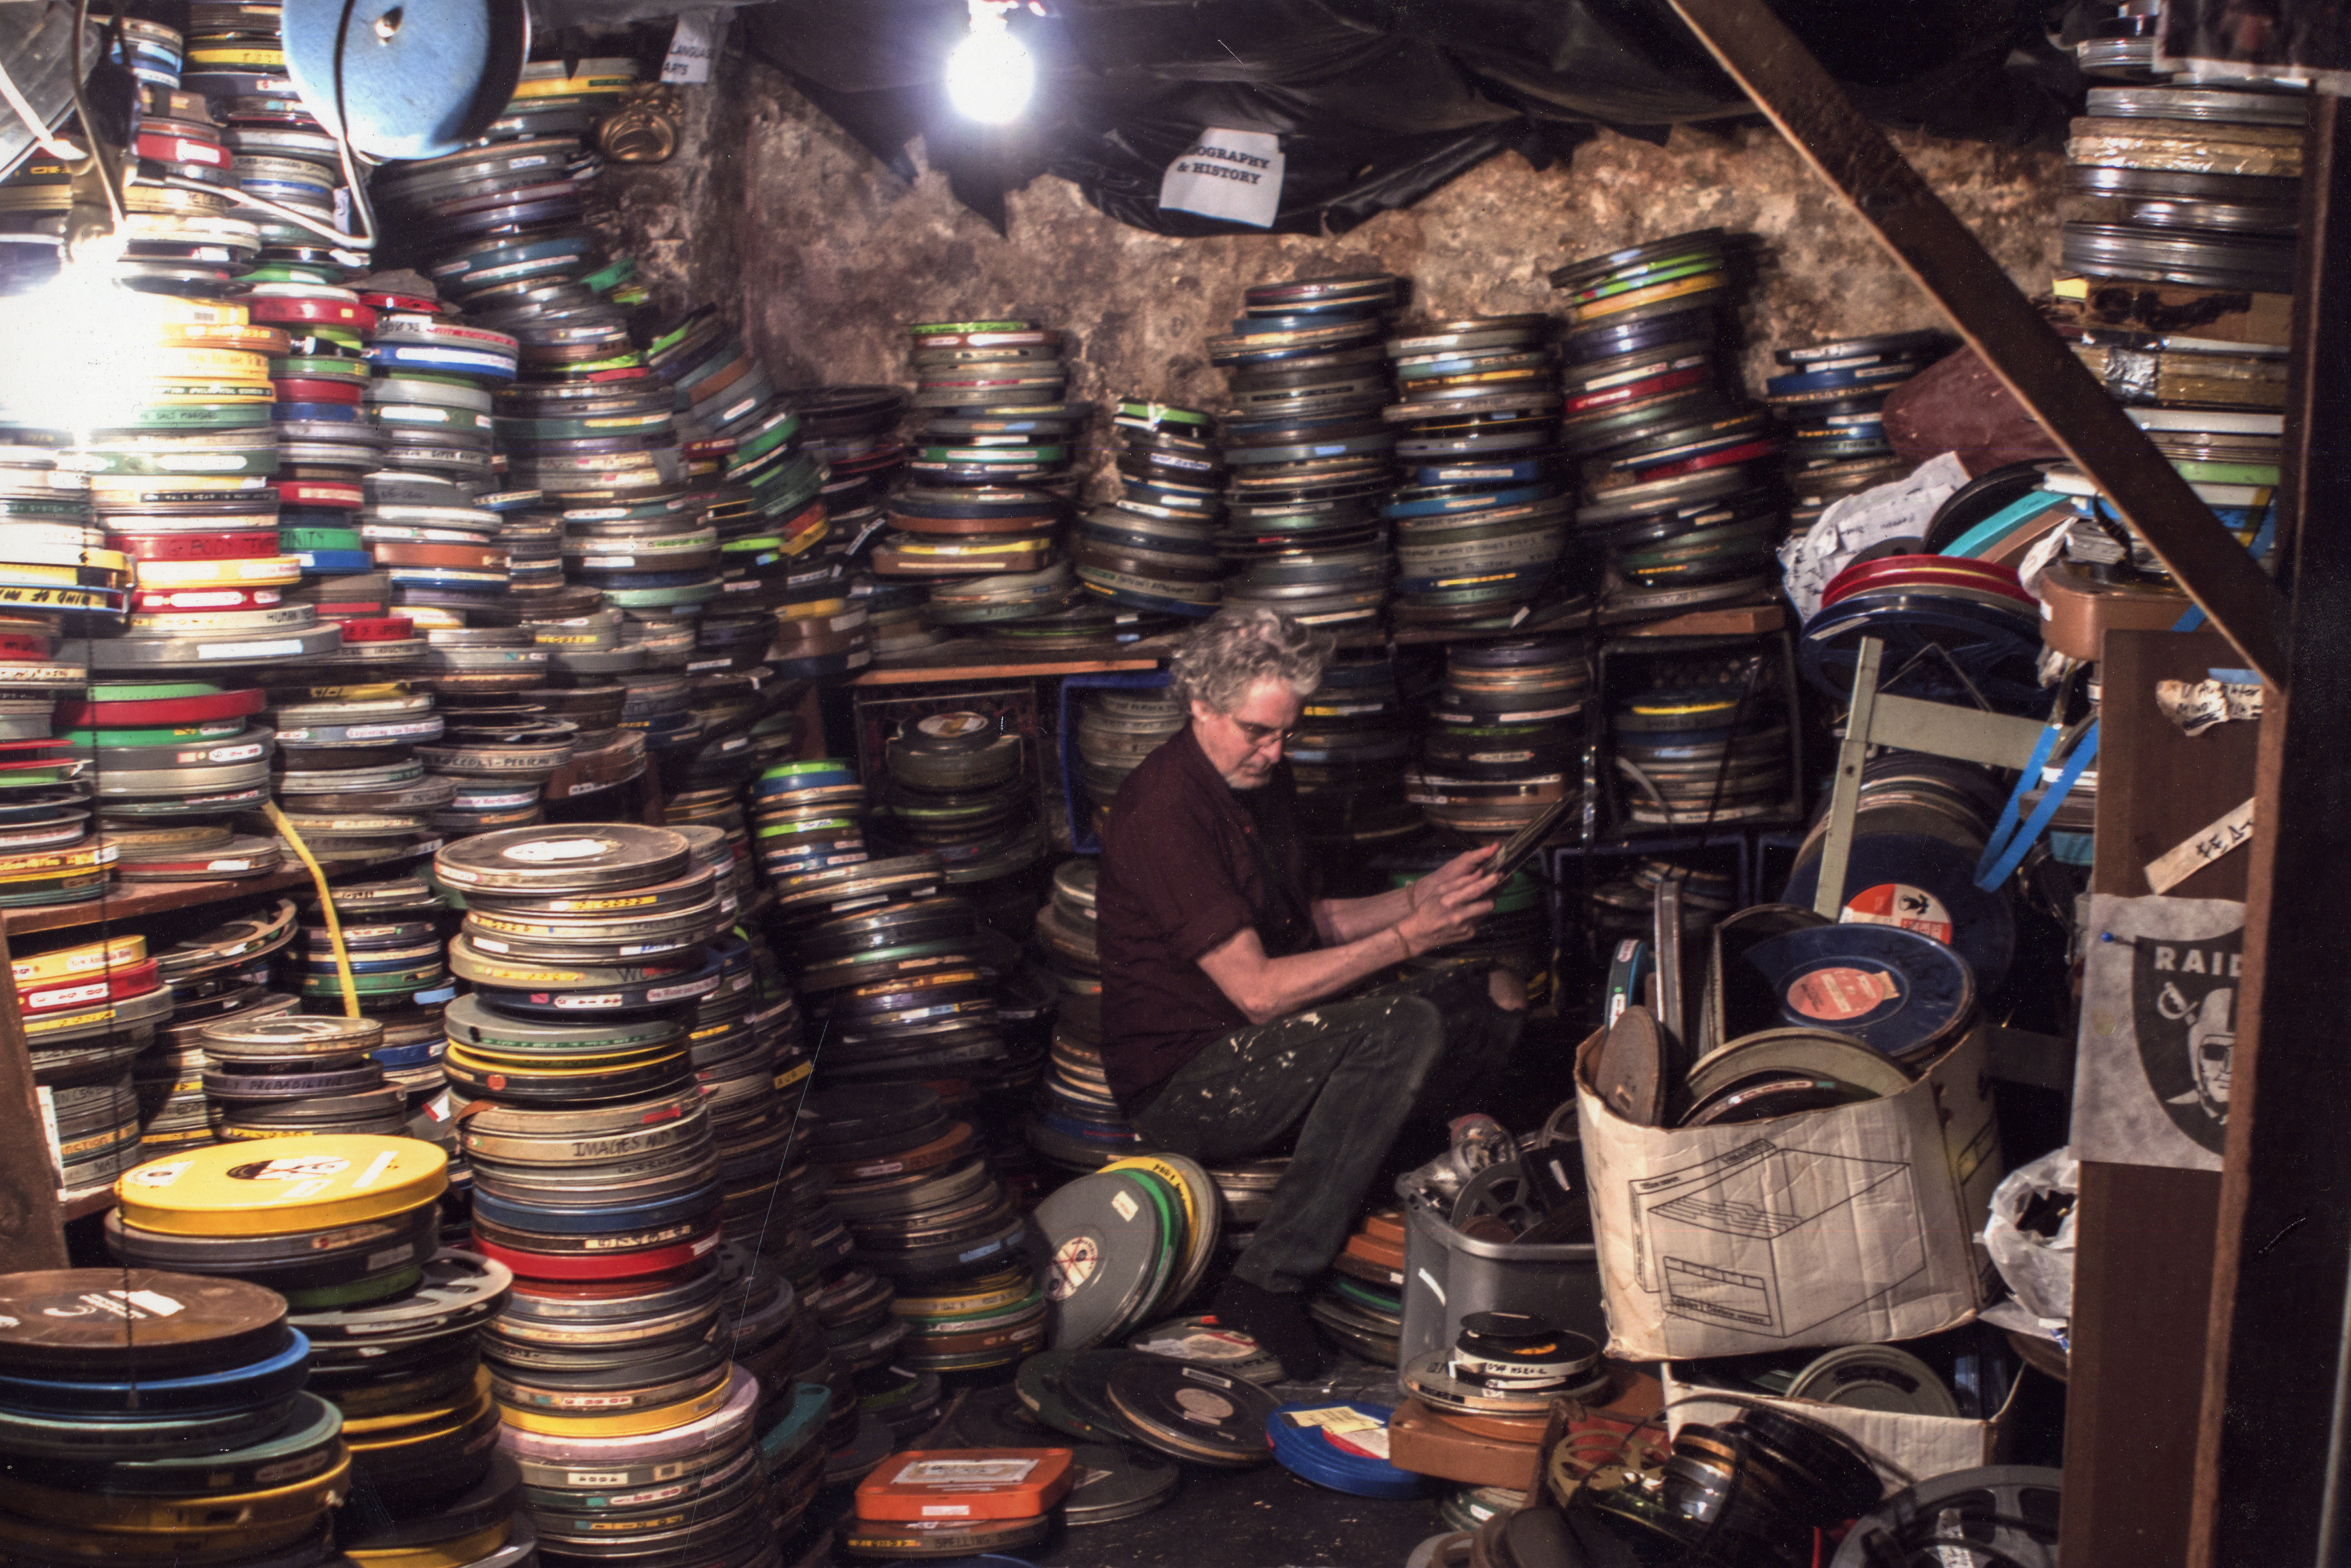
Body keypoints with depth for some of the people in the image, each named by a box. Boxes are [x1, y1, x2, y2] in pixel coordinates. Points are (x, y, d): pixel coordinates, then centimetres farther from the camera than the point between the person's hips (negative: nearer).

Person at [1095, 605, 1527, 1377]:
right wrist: (1408, 936, -22)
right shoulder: (1162, 813, -21)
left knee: (1498, 997, -1)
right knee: (1404, 1029, -32)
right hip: (1180, 1086, -9)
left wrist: (1420, 898, 1)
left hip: (1269, 1048, 9)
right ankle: (1268, 1282, -25)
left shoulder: (1262, 780, 9)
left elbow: (1308, 924, 16)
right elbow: (1258, 989, -24)